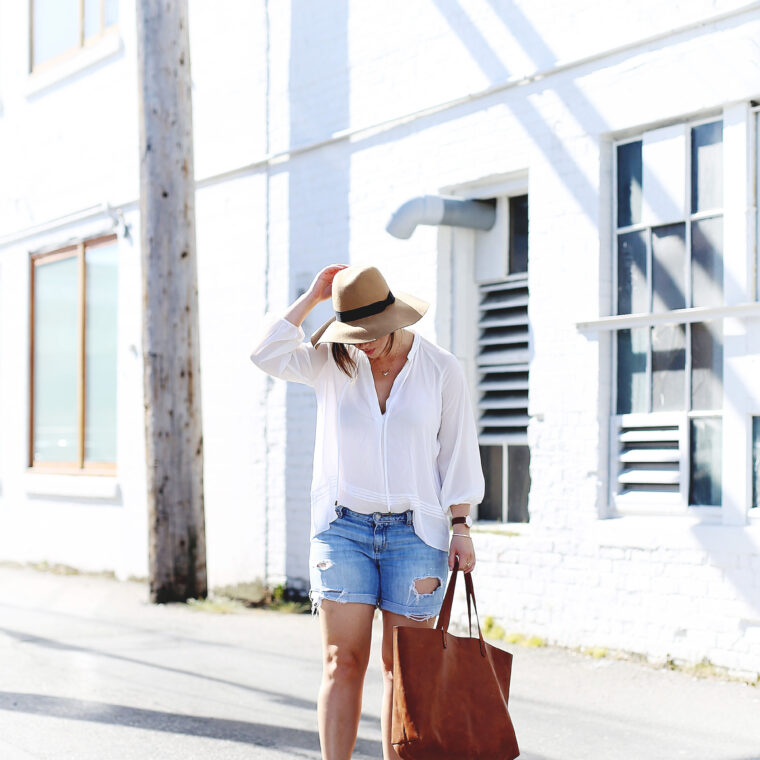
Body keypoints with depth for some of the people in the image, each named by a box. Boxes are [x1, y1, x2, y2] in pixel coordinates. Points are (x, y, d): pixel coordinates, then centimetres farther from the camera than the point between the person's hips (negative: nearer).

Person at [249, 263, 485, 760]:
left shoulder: (442, 370, 1)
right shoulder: (332, 363, 4)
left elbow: (458, 453, 5)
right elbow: (268, 354, -12)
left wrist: (461, 527, 0)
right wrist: (312, 296, -6)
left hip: (415, 533, -1)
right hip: (344, 528, 1)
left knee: (403, 666, 2)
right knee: (343, 662, -4)